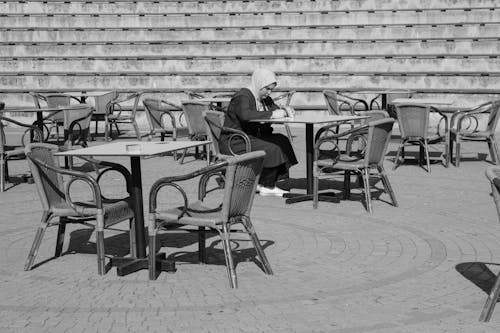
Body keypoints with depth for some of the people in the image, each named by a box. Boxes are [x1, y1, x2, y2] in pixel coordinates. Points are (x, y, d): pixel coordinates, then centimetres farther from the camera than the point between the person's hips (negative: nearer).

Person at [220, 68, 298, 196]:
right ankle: (266, 187, -9)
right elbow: (245, 115, -36)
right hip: (234, 142, -10)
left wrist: (285, 111, -1)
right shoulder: (242, 97, -16)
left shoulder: (264, 98, 14)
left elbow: (276, 109, 24)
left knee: (282, 141, -8)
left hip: (252, 138, 10)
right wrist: (271, 114, -32)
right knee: (271, 149, -25)